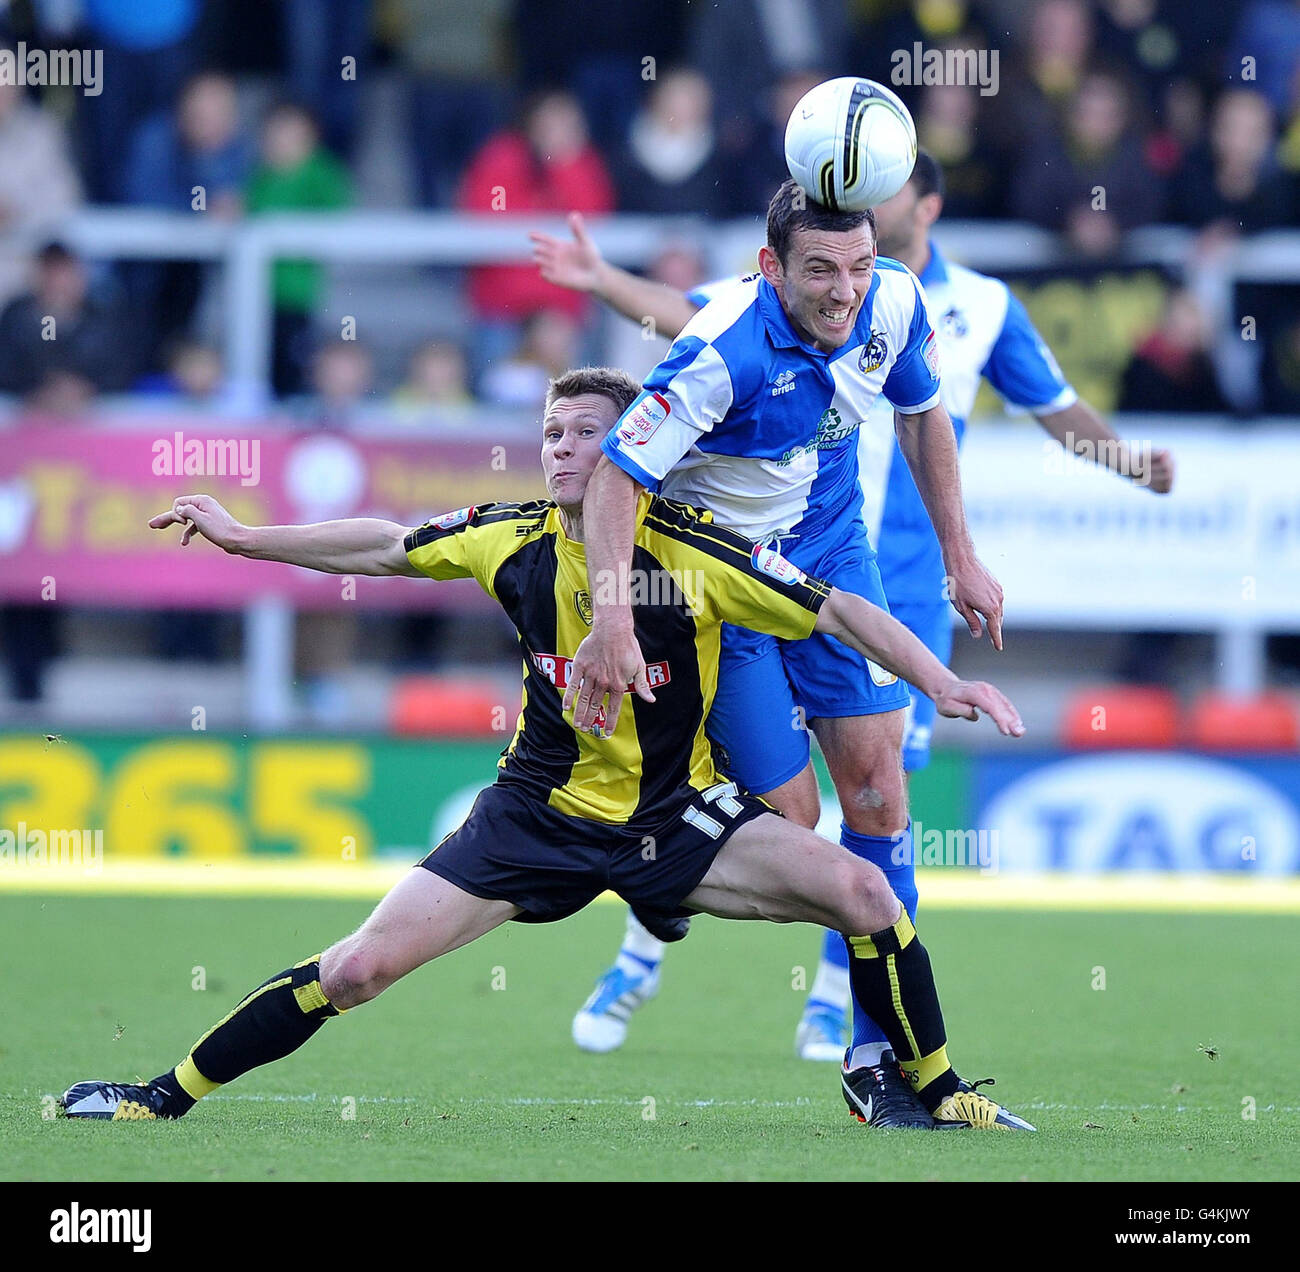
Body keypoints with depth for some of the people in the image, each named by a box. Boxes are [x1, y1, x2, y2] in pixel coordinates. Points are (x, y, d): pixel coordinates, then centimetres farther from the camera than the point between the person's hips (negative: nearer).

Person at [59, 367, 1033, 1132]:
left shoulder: (694, 551, -16)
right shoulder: (512, 540, -7)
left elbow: (838, 610, -13)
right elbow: (385, 547, 9)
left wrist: (942, 681, -24)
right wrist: (243, 537, 11)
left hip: (677, 817, -1)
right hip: (542, 815, 1)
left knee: (863, 893, -21)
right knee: (362, 966, -10)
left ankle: (939, 1095, 1)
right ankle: (161, 1098, 2)